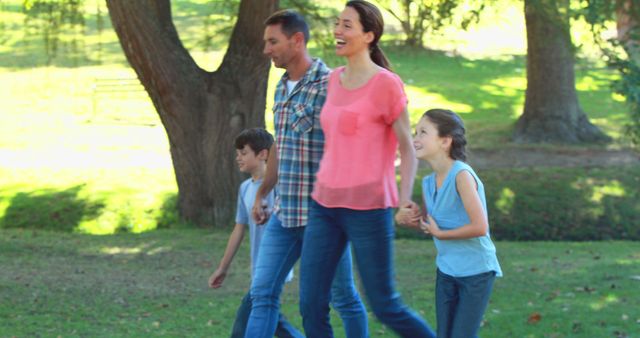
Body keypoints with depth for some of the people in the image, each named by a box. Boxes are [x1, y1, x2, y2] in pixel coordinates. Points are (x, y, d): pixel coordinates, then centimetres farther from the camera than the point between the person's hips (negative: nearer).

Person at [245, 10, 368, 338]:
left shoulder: (329, 86, -14)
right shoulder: (282, 87, 12)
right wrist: (261, 194, 26)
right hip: (284, 212, 8)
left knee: (342, 296, 6)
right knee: (263, 293, 3)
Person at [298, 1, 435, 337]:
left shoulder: (386, 84, -9)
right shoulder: (335, 79, 11)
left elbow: (408, 148, -6)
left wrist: (404, 198, -19)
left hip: (368, 209, -6)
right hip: (325, 205, 7)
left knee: (384, 305, 2)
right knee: (311, 304, 0)